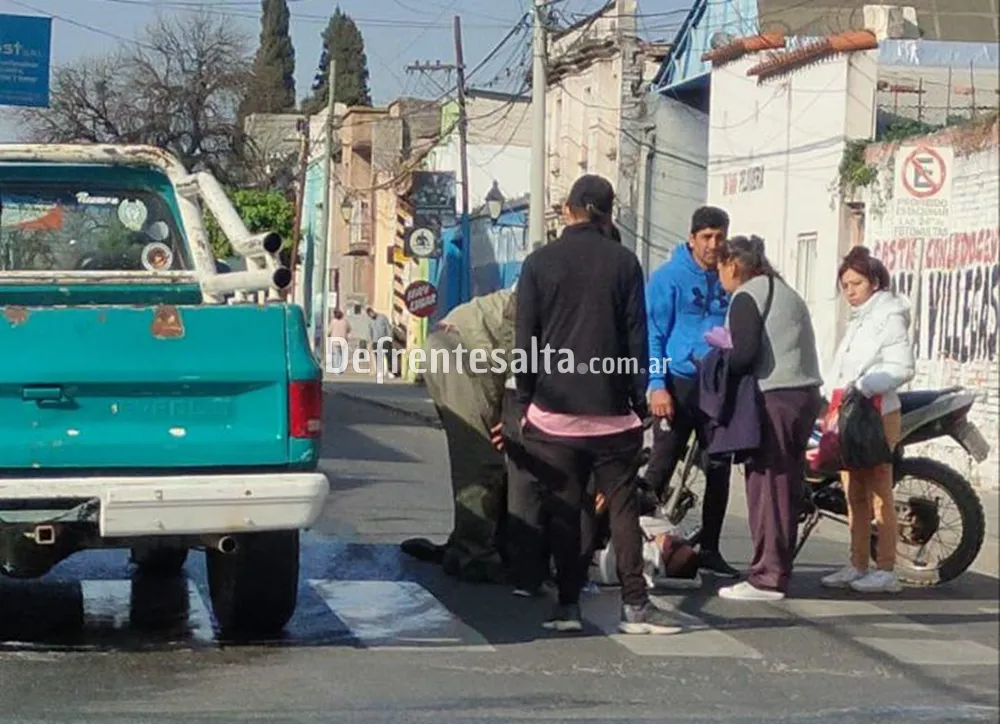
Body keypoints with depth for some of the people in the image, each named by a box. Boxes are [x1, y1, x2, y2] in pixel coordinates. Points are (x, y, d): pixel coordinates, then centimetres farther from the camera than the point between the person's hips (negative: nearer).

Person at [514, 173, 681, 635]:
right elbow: (636, 339, 1)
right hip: (611, 408, 0)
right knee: (622, 505, 4)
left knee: (561, 509, 4)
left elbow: (524, 340, 1)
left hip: (553, 408, 0)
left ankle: (568, 604, 4)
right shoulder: (623, 262, 1)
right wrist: (640, 403, 5)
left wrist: (525, 402, 8)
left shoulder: (540, 262, 2)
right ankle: (635, 604, 0)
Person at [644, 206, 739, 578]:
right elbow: (653, 334, -7)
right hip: (680, 383, -5)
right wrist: (657, 385, -15)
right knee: (661, 466, -3)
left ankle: (709, 548, 16)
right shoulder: (669, 277, -4)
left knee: (720, 469, 7)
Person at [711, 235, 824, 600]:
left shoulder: (747, 296, -6)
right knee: (784, 488, 11)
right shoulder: (784, 291, 22)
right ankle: (778, 569, 16)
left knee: (766, 487, -6)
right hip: (804, 394, 9)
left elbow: (744, 355, -15)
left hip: (775, 398, -9)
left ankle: (767, 577, -5)